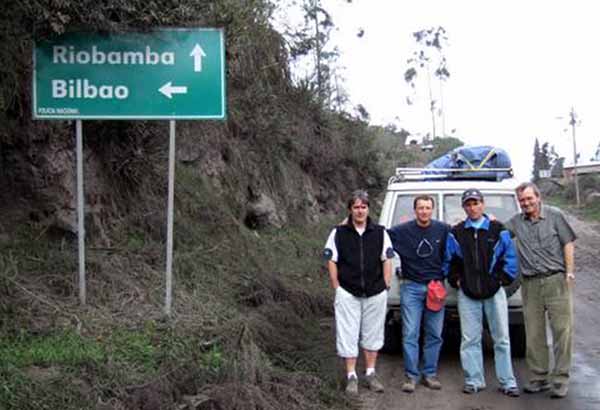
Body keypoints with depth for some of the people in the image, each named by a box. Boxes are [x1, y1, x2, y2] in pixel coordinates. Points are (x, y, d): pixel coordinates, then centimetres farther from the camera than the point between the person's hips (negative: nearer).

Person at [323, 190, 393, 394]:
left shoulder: (380, 232, 4)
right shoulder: (338, 233, -1)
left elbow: (387, 260, 7)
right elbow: (331, 261, 2)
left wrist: (385, 286, 1)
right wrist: (337, 288, -3)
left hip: (375, 294, 2)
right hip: (348, 294, -2)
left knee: (372, 334, 12)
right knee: (348, 335, 1)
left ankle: (371, 373, 25)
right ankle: (351, 376, 11)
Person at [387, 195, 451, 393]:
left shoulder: (444, 230, 2)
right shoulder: (401, 231, -3)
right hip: (411, 288, -2)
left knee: (434, 334, 7)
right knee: (410, 334, -2)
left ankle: (430, 373, 18)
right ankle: (411, 376, 6)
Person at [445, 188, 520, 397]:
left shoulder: (498, 230, 3)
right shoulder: (456, 233, 6)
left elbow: (510, 256, 4)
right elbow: (449, 260, 13)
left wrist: (503, 278, -3)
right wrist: (455, 280, 4)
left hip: (494, 291, -1)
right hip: (467, 293, 1)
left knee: (501, 338, 3)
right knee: (470, 339, 4)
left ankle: (507, 382, 10)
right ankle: (474, 380, 13)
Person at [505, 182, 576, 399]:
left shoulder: (555, 216, 3)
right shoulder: (515, 222, 11)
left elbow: (568, 243, 3)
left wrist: (569, 272, -5)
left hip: (556, 281, -3)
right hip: (530, 284, 3)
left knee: (562, 330, -3)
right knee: (534, 334, 6)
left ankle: (560, 379, 4)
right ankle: (538, 378, 15)